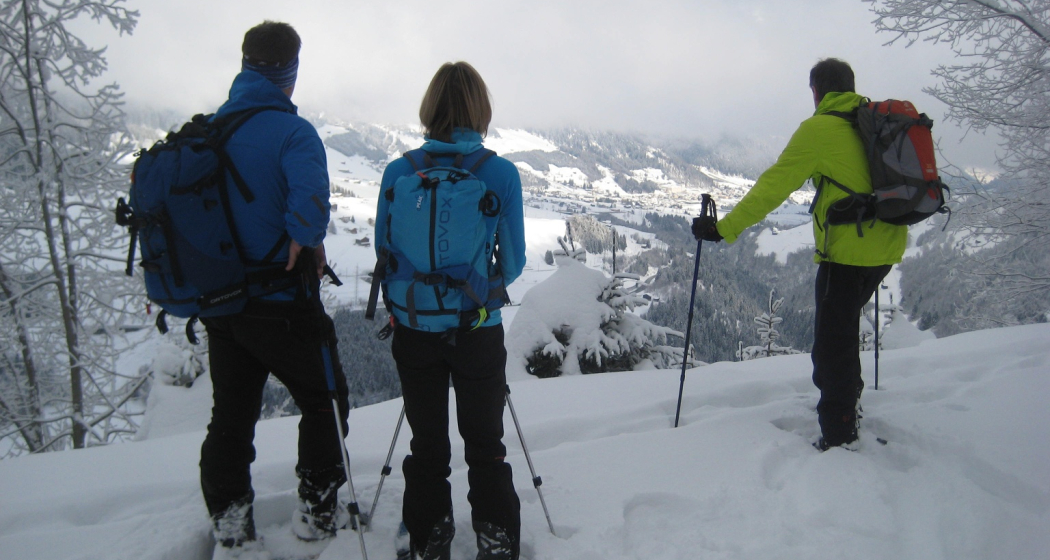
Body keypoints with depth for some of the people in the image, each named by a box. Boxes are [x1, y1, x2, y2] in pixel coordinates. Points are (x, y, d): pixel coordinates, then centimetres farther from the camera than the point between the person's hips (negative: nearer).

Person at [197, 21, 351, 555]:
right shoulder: (291, 132, -16)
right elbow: (310, 205, -33)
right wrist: (305, 245, -13)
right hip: (281, 305, -6)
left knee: (231, 416, 17)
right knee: (323, 401, 15)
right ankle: (316, 511, 24)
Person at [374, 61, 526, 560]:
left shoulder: (398, 172, -8)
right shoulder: (501, 173, -11)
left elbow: (383, 252, 0)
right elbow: (513, 261, -5)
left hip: (414, 329, 1)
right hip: (478, 331, -1)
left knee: (427, 444, 19)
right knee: (485, 443, 18)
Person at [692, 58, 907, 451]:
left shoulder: (819, 129, -10)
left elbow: (774, 186, -15)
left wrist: (724, 229, -13)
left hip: (847, 250, -8)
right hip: (886, 248, 8)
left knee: (831, 340, 0)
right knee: (843, 323, 25)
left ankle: (839, 437, 5)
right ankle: (846, 399, 38)